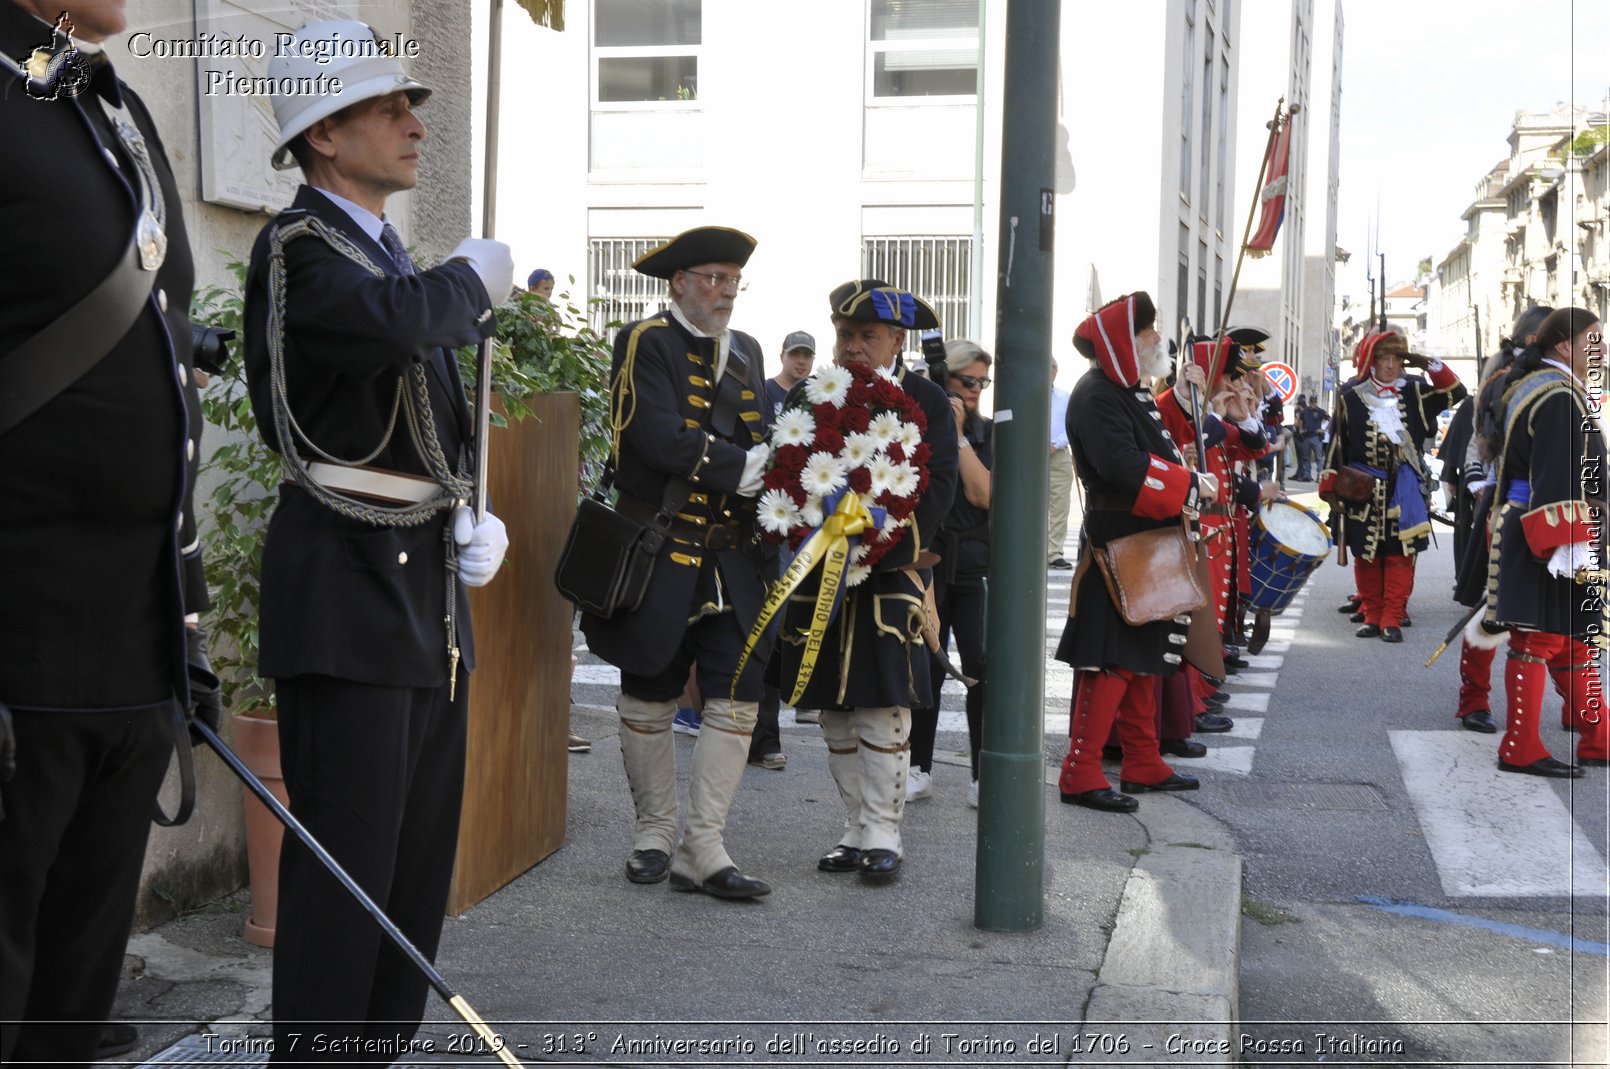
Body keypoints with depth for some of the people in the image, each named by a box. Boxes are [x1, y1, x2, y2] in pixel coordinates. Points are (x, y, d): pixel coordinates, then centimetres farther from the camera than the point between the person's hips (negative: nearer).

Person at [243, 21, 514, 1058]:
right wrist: (475, 278, -11)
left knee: (422, 850, 12)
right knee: (347, 851, -7)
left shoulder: (399, 260, 18)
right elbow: (392, 323, -31)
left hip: (428, 586, 9)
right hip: (348, 587, -9)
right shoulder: (299, 245, -9)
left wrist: (477, 525, 7)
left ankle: (382, 1040, 22)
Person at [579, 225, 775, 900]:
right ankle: (655, 835, 22)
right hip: (660, 556, -5)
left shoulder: (745, 351, 17)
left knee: (738, 696, -3)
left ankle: (703, 847, 2)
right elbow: (661, 441, -17)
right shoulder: (646, 343, -5)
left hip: (732, 559, 5)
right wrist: (744, 467, -15)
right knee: (649, 698, 6)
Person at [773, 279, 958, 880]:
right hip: (820, 574, 4)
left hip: (892, 573, -4)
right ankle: (857, 830, 16)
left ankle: (883, 834, 3)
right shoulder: (810, 399, 11)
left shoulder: (927, 402, 1)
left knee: (884, 704, -7)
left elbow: (937, 490, -6)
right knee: (835, 708, 6)